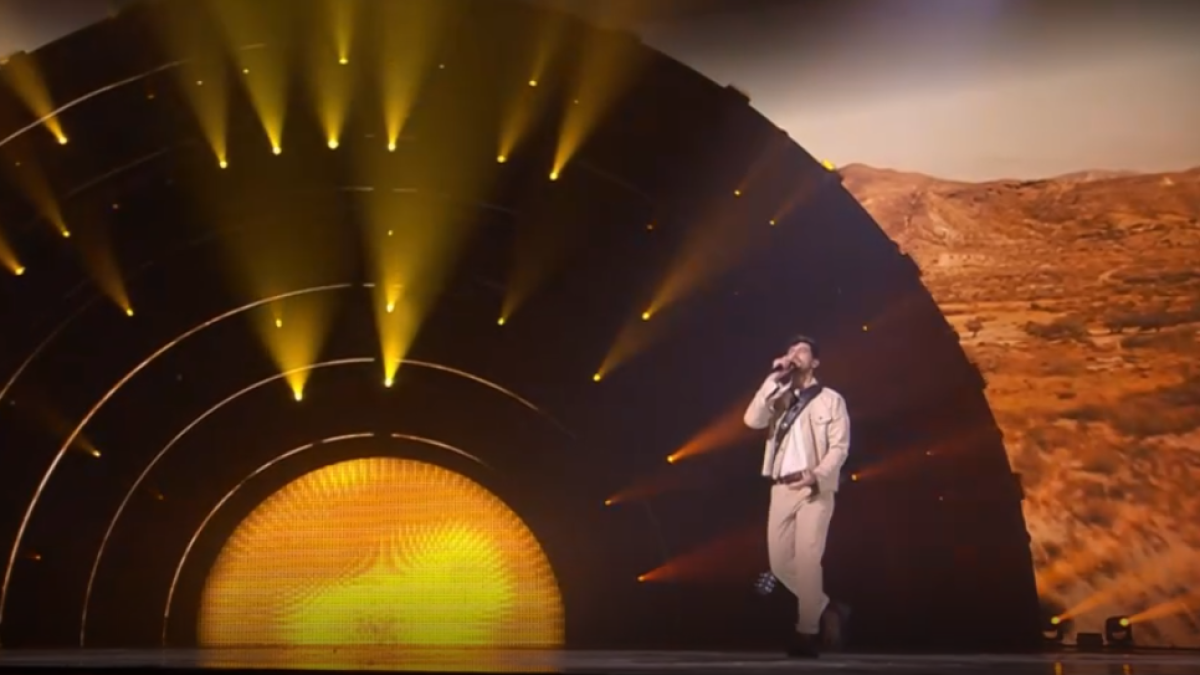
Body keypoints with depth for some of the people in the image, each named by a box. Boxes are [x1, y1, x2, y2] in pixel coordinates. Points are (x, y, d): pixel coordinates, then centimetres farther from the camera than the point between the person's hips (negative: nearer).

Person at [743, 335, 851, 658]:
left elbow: (840, 446, -3)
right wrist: (774, 380, -3)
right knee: (779, 562, 3)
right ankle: (827, 609, 21)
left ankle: (807, 631, -3)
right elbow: (752, 420, -1)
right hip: (781, 488, 5)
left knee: (807, 559, -12)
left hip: (814, 489, -5)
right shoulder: (780, 398, 18)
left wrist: (817, 475, -19)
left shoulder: (830, 399, 6)